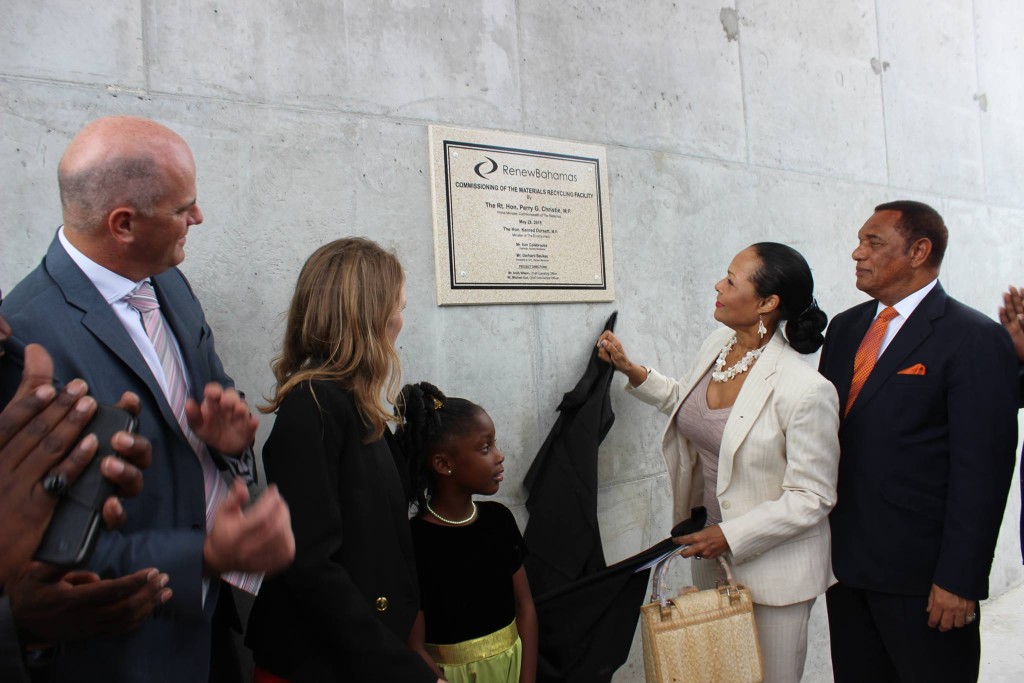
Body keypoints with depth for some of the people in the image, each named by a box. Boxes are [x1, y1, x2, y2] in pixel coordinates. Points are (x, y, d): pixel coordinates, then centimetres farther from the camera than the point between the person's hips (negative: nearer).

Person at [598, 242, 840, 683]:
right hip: (712, 550, 7)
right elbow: (689, 402, 15)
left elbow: (812, 498, -20)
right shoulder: (717, 345, -6)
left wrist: (731, 536, -20)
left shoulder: (804, 390, -27)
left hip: (771, 563, -7)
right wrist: (632, 372, 4)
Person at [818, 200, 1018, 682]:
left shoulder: (975, 340, -11)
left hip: (921, 571, -6)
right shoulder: (844, 328, 9)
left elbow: (982, 471, -14)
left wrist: (960, 579, -15)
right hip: (845, 559, 6)